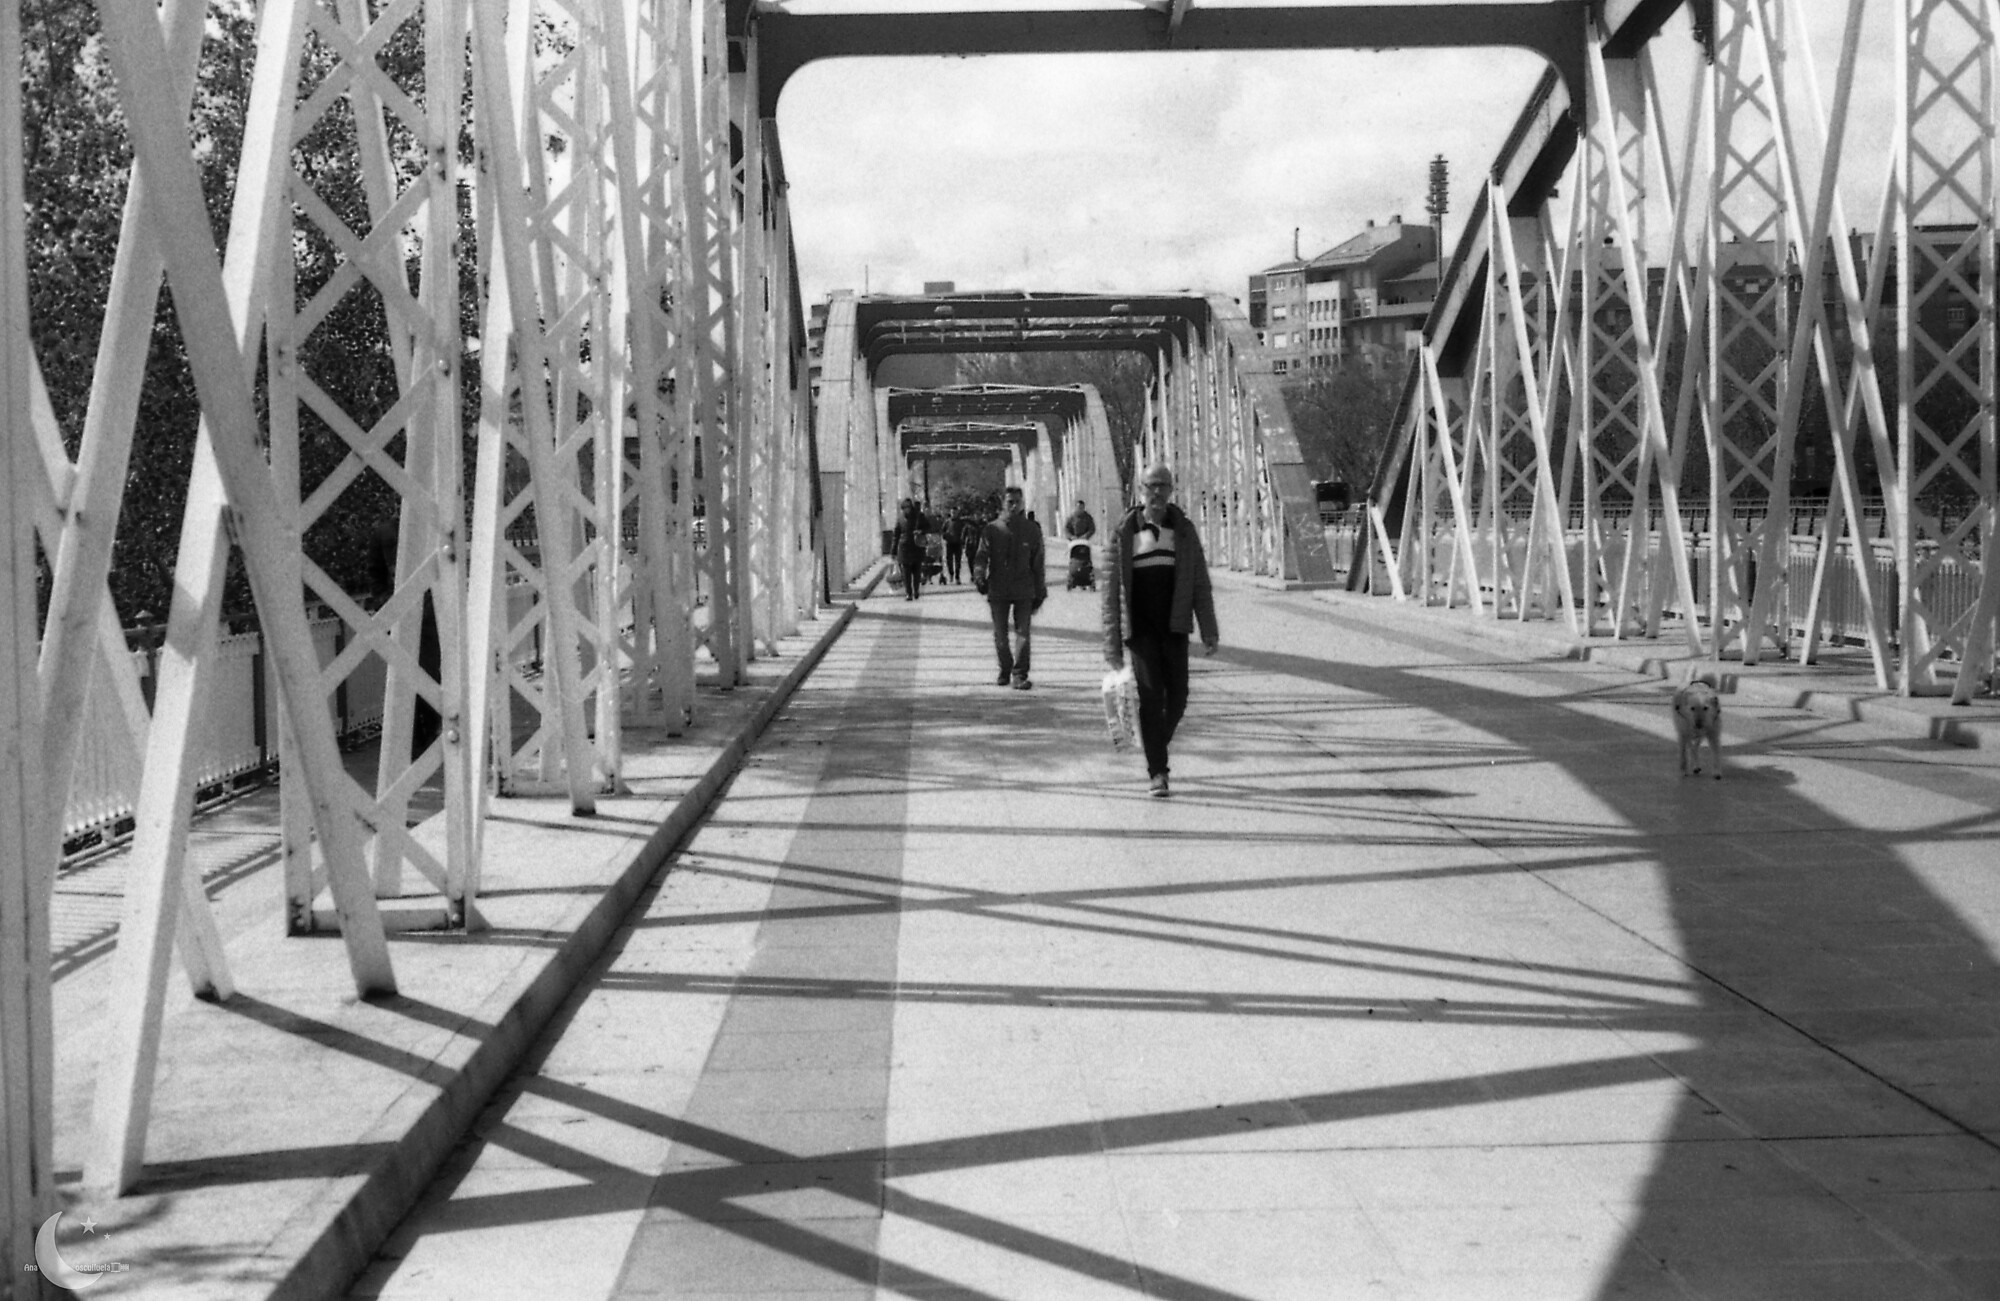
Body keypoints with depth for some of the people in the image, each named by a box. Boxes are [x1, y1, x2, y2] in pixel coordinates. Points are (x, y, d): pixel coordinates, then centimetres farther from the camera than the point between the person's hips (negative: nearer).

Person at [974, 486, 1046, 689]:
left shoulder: (1032, 530, 5)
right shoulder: (992, 530, 2)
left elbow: (1037, 563, 9)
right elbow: (982, 557, -4)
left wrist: (1040, 592, 9)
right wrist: (979, 578, -23)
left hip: (1024, 590, 0)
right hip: (998, 590, 0)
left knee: (1023, 632, -9)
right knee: (1000, 635, 7)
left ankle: (1019, 675, -9)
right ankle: (1005, 671, 25)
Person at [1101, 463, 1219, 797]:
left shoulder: (1184, 530, 7)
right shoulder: (1123, 534, 1)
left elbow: (1200, 584, 8)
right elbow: (1111, 591, 1)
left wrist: (1209, 632, 1)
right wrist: (1112, 642, -4)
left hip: (1174, 625, 2)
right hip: (1140, 628, -2)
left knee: (1177, 697, 2)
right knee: (1151, 695, -9)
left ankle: (1157, 743, 30)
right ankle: (1157, 772, -5)